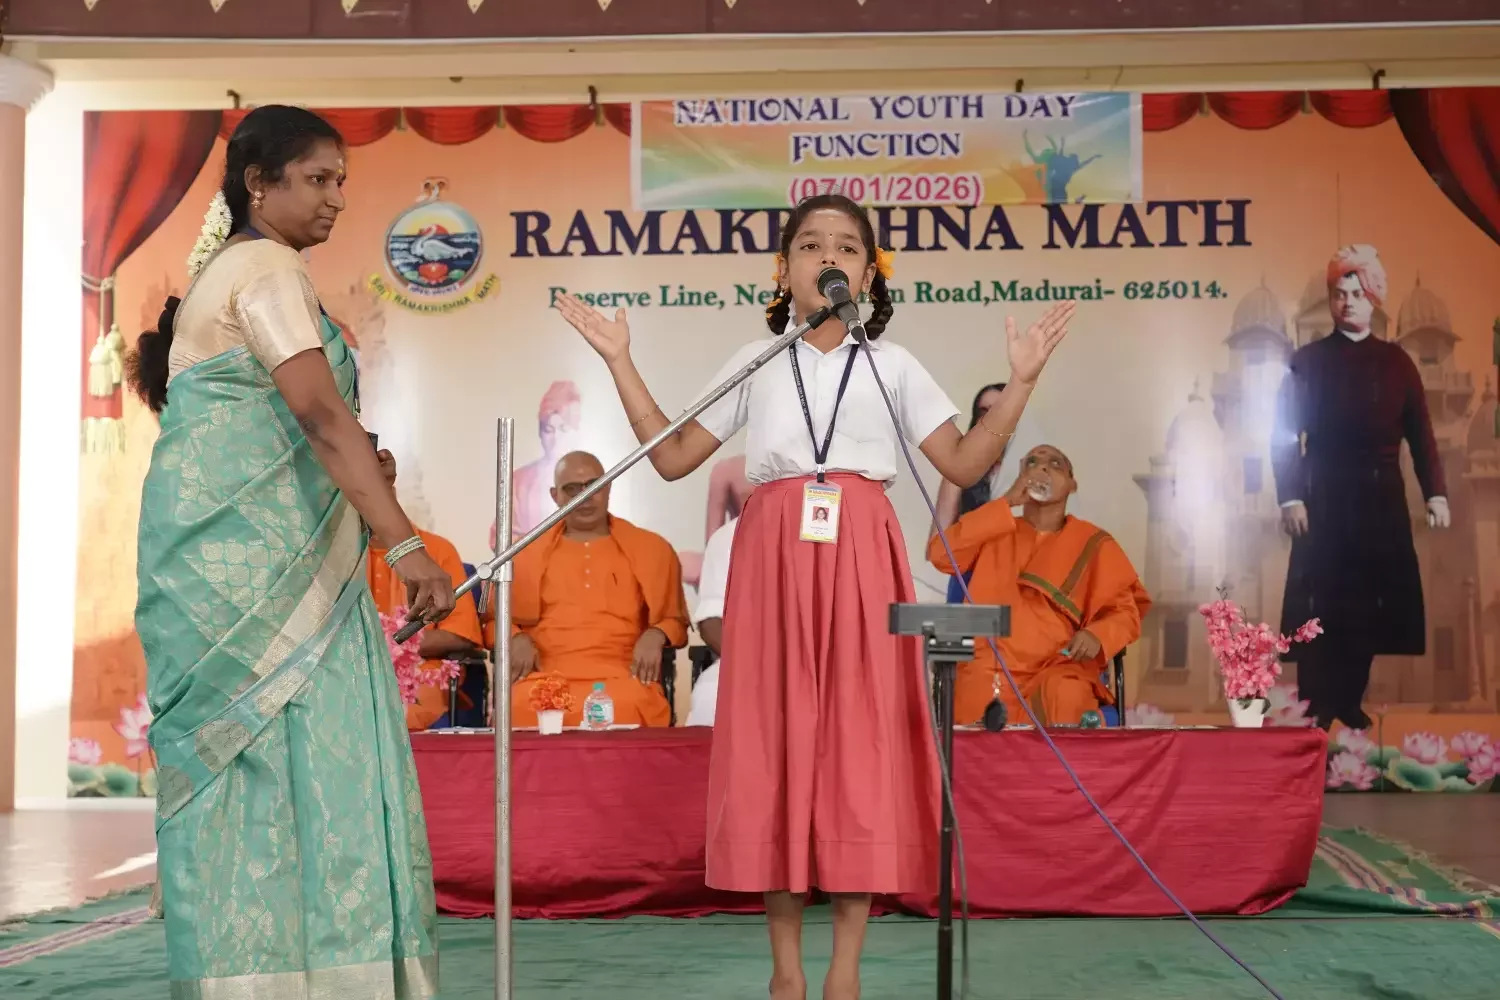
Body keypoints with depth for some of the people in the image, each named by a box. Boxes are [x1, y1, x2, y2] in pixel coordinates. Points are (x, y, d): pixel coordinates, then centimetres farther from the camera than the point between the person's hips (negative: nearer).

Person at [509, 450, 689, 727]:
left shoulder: (651, 549, 18)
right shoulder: (527, 554, 20)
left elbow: (674, 618, 19)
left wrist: (655, 636, -4)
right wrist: (516, 639, -2)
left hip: (621, 675, 0)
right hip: (546, 675, 1)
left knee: (626, 707, -38)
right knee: (523, 707, -36)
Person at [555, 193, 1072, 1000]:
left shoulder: (893, 367, 12)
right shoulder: (754, 365, 12)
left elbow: (964, 465, 6)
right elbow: (672, 458, 9)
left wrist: (1021, 381, -1)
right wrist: (620, 363, 7)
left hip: (860, 563, 0)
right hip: (774, 560, 0)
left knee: (862, 740, -3)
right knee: (773, 739, -1)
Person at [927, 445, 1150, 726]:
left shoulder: (1094, 544, 14)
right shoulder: (996, 532, 16)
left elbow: (1125, 612, 11)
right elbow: (940, 554, -2)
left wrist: (1097, 634, -13)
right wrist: (1006, 503, -4)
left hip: (1060, 666, 0)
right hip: (993, 664, 0)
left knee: (1067, 696, -34)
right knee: (981, 697, -33)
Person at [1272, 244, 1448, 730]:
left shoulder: (1396, 361, 9)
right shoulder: (1308, 361, 3)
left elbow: (1420, 433, 5)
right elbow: (1285, 435, -2)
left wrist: (1436, 493, -5)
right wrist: (1290, 499, -12)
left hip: (1381, 500, 3)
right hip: (1324, 500, -2)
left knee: (1370, 605, 4)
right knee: (1321, 607, -4)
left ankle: (1350, 705, 15)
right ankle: (1315, 713, 2)